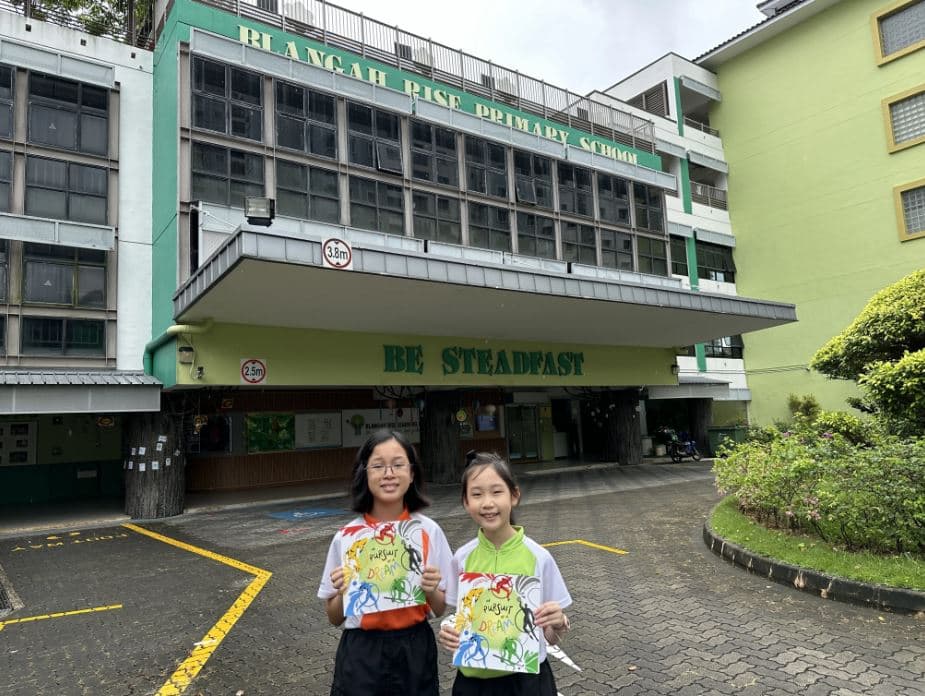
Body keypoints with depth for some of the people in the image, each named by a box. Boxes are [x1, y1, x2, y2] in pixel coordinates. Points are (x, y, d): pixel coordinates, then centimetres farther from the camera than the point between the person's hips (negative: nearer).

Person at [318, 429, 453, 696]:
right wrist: (343, 593, -19)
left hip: (415, 652, 1)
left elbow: (441, 609, 2)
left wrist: (431, 591, -19)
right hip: (361, 656, 0)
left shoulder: (429, 531, -8)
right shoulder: (346, 537, -10)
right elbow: (334, 617, 1)